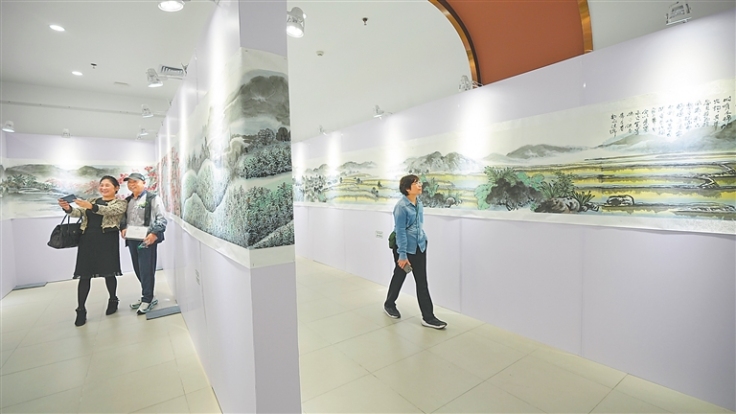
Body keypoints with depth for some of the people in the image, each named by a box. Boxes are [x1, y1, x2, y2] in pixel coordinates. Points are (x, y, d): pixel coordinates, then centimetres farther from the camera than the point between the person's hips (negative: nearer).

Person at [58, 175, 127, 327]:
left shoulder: (120, 202, 4)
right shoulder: (91, 200, 20)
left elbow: (109, 210, -16)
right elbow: (79, 213, 5)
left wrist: (91, 206, -30)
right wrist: (68, 208, -16)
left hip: (107, 239, -4)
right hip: (88, 239, 4)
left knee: (108, 273, 1)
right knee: (85, 275, 2)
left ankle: (113, 300, 22)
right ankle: (81, 310, 9)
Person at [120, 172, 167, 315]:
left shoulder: (152, 198, -6)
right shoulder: (128, 200, 15)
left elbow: (161, 219, -10)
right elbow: (124, 217, 24)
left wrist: (155, 234, -21)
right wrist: (123, 228, 4)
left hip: (146, 239, -7)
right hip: (131, 239, 7)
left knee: (146, 270, -2)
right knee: (138, 270, 13)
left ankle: (148, 299, 10)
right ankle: (147, 296, 27)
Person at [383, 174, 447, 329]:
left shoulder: (418, 202, 1)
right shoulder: (401, 206, -21)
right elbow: (400, 231, -21)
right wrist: (402, 254, -20)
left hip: (419, 246, 6)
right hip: (404, 247, -6)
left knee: (422, 281, 7)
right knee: (399, 277, 13)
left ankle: (428, 317, 16)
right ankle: (389, 304, 39)